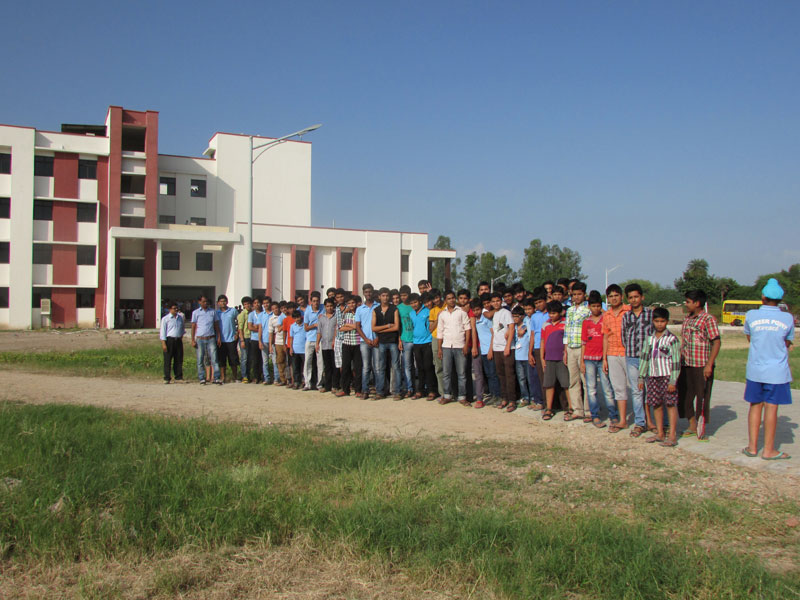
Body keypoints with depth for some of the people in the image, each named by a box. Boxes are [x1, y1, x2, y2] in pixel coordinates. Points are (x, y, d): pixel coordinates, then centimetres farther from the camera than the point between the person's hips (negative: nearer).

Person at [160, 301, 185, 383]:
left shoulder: (181, 317, 12)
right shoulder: (165, 319, -2)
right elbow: (163, 331, -5)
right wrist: (163, 343, -11)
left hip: (178, 340, 4)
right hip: (169, 340, -4)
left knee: (179, 359, 6)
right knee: (168, 360, -3)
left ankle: (179, 377, 13)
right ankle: (167, 378, 2)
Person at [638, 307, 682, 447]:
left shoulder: (671, 339, -6)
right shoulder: (649, 338, 8)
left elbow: (676, 361, -8)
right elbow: (644, 357, 12)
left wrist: (673, 381, -12)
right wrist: (641, 377, 10)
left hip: (667, 376, -5)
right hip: (653, 376, 5)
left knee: (670, 404, -3)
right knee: (656, 404, 8)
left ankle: (672, 436, 0)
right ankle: (659, 434, 18)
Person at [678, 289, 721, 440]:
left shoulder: (708, 319, -9)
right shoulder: (687, 319, 13)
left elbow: (716, 343, -13)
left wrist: (709, 364, -18)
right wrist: (680, 360, 16)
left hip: (702, 366, -7)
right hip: (686, 365, 7)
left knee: (702, 397, 1)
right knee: (685, 395, 11)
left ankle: (702, 430, 12)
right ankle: (692, 426, 25)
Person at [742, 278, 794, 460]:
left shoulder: (751, 315, -3)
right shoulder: (787, 318, -5)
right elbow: (787, 344, 7)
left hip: (754, 370, 2)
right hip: (777, 372, -2)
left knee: (755, 406, 11)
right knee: (771, 408, 3)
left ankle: (752, 447, 16)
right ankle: (768, 450, 10)